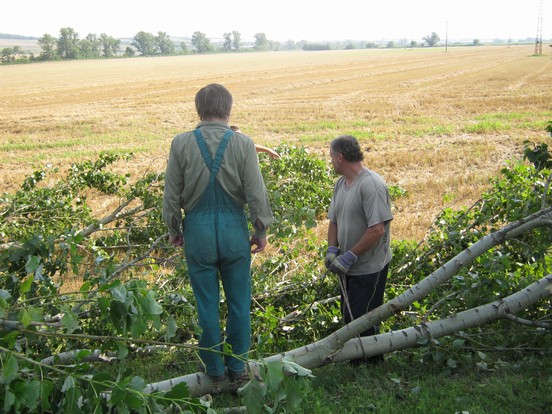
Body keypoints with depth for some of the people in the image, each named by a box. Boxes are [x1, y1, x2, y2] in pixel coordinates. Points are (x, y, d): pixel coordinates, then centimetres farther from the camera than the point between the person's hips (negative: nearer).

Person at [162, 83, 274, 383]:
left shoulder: (181, 143, -6)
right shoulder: (243, 143, -8)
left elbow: (171, 194, -1)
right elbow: (256, 193, -7)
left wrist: (174, 229, 13)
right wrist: (261, 230, 7)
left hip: (198, 229, 0)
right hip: (234, 228, 0)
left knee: (207, 304, 12)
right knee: (239, 302, 14)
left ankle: (214, 368, 25)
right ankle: (237, 366, 26)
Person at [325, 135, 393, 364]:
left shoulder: (371, 184, -20)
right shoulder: (340, 184, 8)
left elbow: (377, 229, -24)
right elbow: (334, 221, 15)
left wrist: (350, 256, -21)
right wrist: (332, 249, -1)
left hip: (369, 268, -9)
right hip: (348, 267, 9)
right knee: (349, 318, 16)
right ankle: (356, 363, 30)